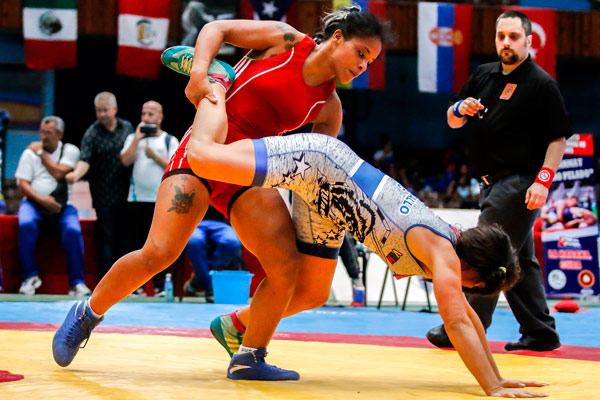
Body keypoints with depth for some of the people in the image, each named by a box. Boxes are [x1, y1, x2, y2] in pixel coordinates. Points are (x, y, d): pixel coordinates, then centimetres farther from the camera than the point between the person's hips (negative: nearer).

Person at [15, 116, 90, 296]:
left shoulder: (70, 151, 6)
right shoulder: (30, 152, 7)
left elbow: (59, 173, -10)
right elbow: (23, 184, 0)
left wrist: (41, 153, -2)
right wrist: (41, 199, -16)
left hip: (62, 205, 0)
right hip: (34, 201, 0)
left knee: (73, 230, -28)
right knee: (26, 224, -32)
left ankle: (77, 282, -21)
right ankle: (30, 276, -19)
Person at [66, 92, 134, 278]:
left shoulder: (127, 128, 8)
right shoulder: (92, 134, -5)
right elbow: (85, 159, -17)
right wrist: (76, 173, -36)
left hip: (126, 194, 3)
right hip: (104, 197, -3)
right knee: (107, 238, -3)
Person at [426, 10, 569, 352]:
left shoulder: (541, 83, -7)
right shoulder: (484, 75, 13)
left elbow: (558, 138, -9)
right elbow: (454, 122, 17)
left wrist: (543, 180, -18)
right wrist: (460, 109, -6)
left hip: (521, 183, -8)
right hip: (493, 182, 8)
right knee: (519, 259, 12)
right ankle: (540, 333, 19)